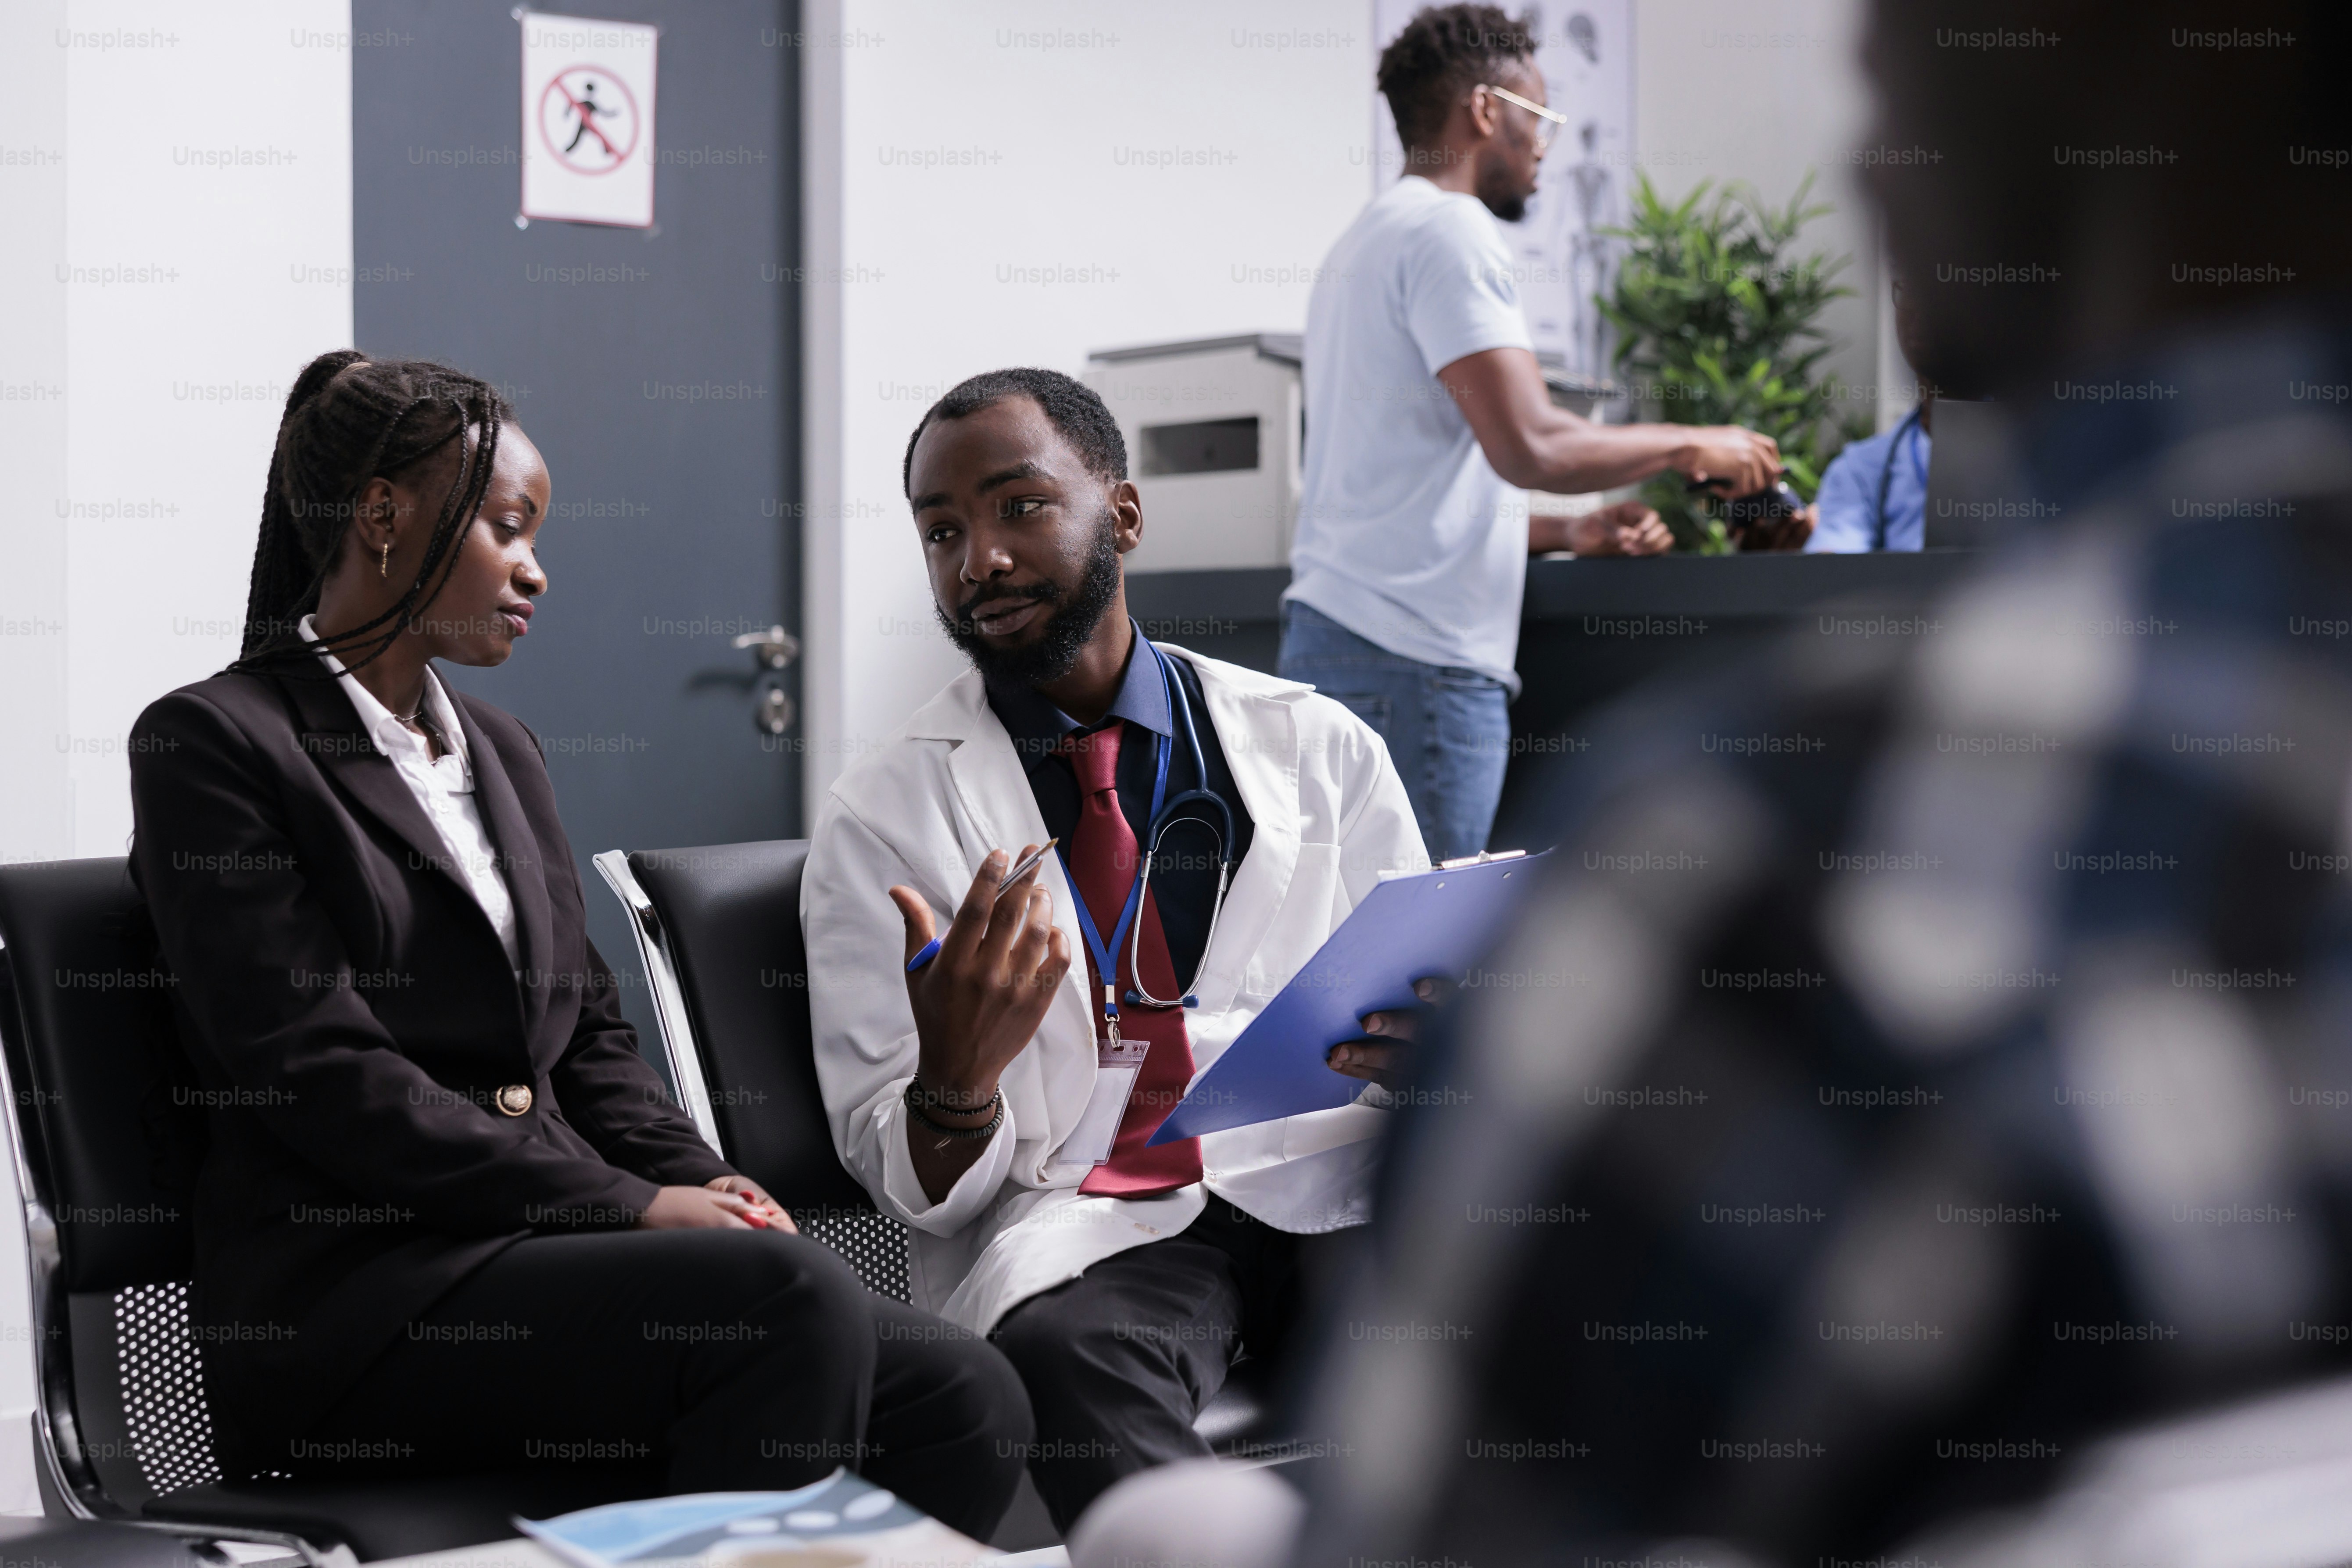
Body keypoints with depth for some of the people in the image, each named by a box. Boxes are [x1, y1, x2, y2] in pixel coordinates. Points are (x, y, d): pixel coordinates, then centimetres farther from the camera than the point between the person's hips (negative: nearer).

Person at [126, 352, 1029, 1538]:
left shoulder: (499, 749, 23)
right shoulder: (209, 743, -2)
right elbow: (320, 1072, -12)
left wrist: (700, 1185, -1)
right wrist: (631, 1207, -15)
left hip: (550, 1249, 7)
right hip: (354, 1291, -7)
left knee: (967, 1399, -15)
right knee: (794, 1298, -31)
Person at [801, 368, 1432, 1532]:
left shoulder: (1321, 748, 13)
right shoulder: (879, 822, 8)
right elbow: (916, 1191, 4)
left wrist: (1430, 1049, -12)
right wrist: (957, 1073, -19)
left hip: (1324, 1188, 2)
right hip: (1073, 1227, -2)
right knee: (1065, 1350, -37)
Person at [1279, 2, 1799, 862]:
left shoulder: (1369, 241, 23)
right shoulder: (1450, 231, -8)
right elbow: (1530, 445, -20)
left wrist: (1569, 532, 20)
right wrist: (1690, 445, -5)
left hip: (1331, 636, 10)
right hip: (1413, 662, -10)